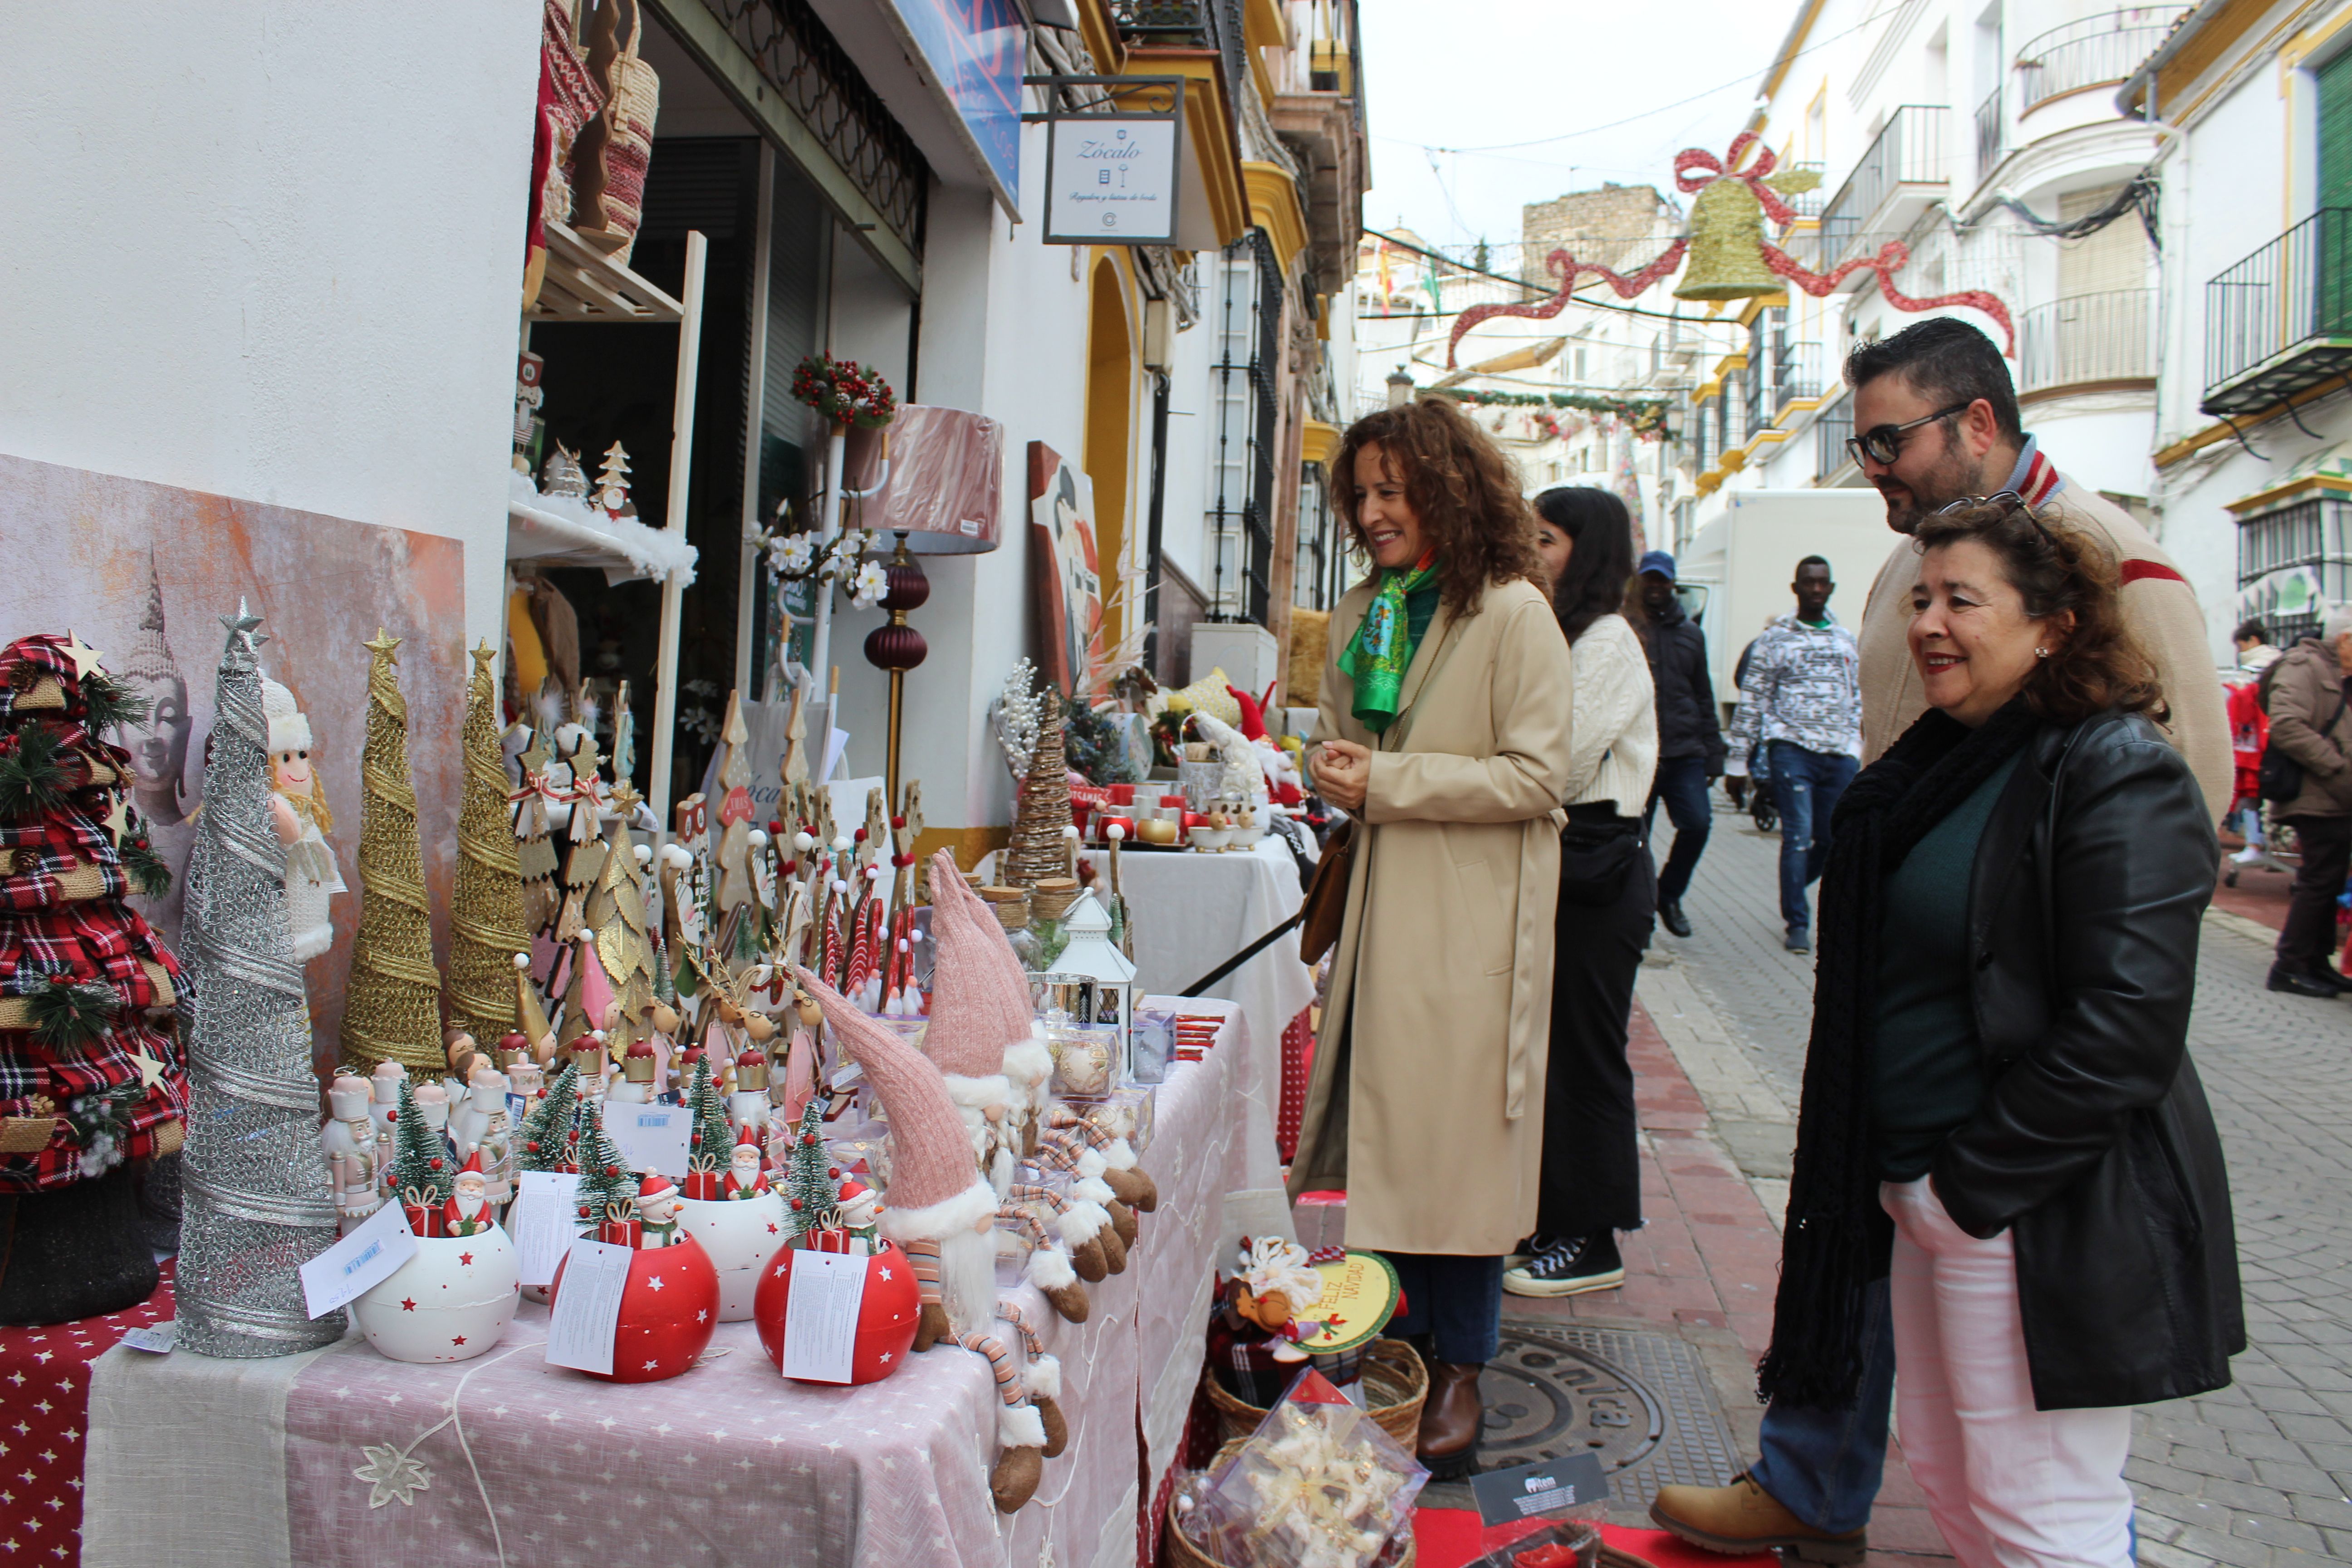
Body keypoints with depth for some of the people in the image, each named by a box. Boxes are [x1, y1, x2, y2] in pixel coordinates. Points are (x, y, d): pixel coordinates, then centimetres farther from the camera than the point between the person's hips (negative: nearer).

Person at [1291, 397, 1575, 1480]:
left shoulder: (1512, 613, -7)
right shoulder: (1360, 616, 14)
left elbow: (1536, 777, -13)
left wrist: (1385, 781, -15)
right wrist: (1335, 774, -1)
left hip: (1472, 918, -6)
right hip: (1383, 907, 6)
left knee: (1458, 1138, 0)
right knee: (1384, 1134, 9)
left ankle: (1459, 1371, 15)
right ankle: (1405, 1338, 26)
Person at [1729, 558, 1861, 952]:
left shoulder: (1845, 640, 15)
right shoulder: (1775, 639, 2)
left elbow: (1857, 697, 21)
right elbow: (1753, 697, 0)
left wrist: (1858, 748, 17)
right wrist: (1748, 750, -4)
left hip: (1840, 753, 4)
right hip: (1792, 749, -4)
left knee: (1833, 839, 6)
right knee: (1798, 837, -8)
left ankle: (1793, 891, 33)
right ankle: (1797, 923, 2)